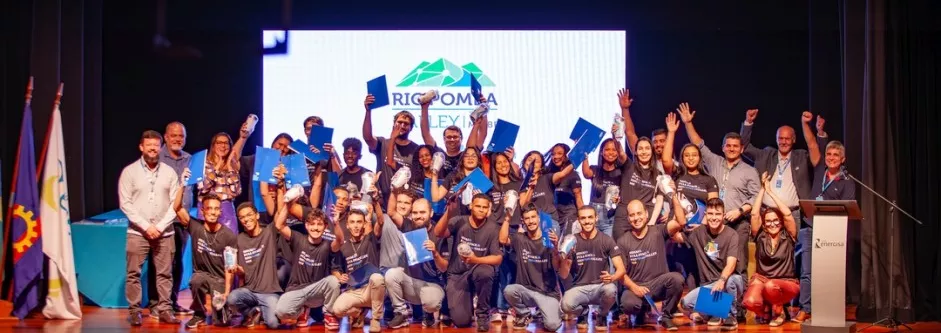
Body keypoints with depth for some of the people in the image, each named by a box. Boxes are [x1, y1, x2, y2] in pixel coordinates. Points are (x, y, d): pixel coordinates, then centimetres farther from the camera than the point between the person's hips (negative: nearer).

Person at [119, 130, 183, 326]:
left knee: (165, 273, 3)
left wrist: (160, 226, -9)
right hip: (137, 232, -2)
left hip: (164, 232, 2)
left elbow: (175, 203, 2)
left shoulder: (169, 172, 5)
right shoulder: (129, 171, 0)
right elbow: (125, 203, -5)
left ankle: (165, 310, 9)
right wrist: (146, 226, -12)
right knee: (134, 273, 0)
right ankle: (134, 311, 7)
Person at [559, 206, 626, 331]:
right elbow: (563, 275, -3)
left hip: (600, 286, 0)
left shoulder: (606, 240, -4)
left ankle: (601, 315, 1)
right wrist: (565, 257, -23)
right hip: (579, 288, 0)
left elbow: (621, 269, -9)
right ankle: (583, 312, 9)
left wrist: (612, 277, -33)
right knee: (566, 305, -32)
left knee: (611, 289, -36)